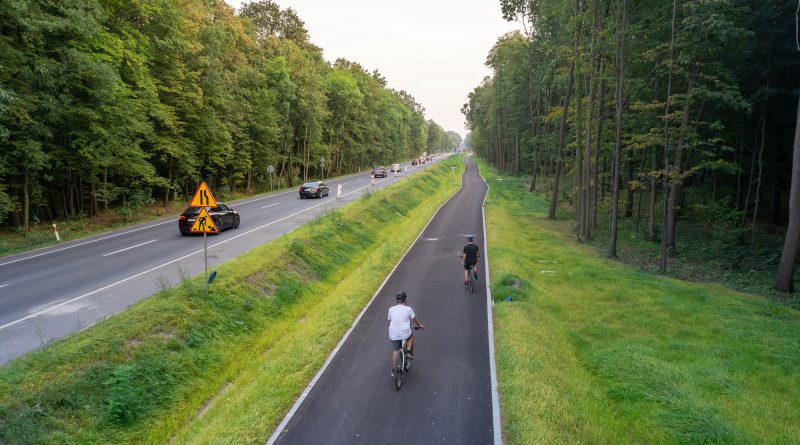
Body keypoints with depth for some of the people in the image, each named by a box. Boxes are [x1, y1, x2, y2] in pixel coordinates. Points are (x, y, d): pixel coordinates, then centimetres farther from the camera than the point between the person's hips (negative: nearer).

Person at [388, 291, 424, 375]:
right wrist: (420, 325, 30)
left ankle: (393, 369, 19)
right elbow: (414, 320, 9)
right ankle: (409, 352, 22)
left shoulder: (391, 309, 3)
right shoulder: (408, 309, -3)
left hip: (393, 334, 2)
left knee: (395, 351, 18)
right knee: (411, 335, 32)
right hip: (405, 333, -2)